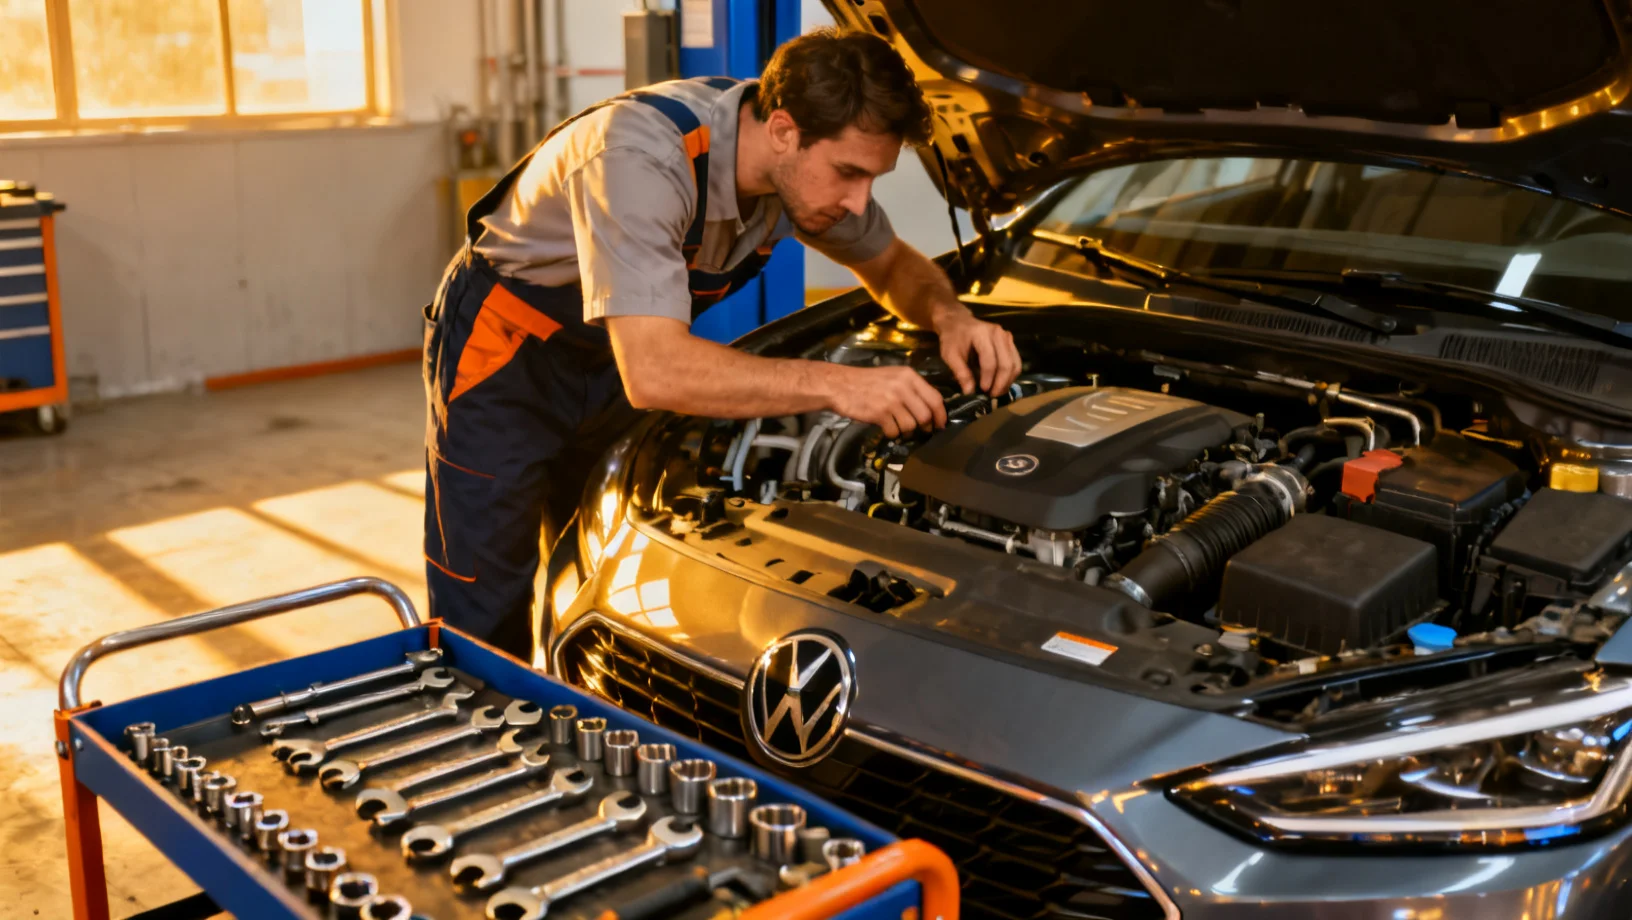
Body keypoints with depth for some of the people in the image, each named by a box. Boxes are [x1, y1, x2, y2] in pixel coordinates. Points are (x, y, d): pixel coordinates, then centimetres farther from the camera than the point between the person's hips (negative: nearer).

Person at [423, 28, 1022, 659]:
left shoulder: (806, 167, -15)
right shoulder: (643, 159, -38)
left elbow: (893, 264, 4)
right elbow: (655, 373, -45)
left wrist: (951, 318, -18)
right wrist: (836, 384, -47)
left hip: (609, 362, 6)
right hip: (503, 352, -6)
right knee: (487, 624, -2)